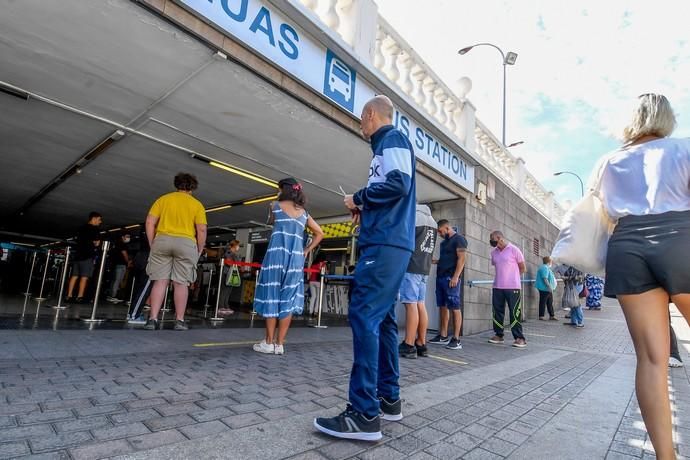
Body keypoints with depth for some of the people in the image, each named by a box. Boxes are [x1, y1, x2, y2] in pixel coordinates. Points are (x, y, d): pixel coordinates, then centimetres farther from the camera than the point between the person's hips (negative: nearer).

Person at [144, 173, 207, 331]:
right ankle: (179, 321, 5)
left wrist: (152, 244, 9)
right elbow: (201, 230, -2)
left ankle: (152, 319, 1)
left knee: (160, 280, 4)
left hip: (162, 241, 2)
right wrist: (199, 251, 7)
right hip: (186, 243, -2)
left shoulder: (163, 199, 13)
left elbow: (150, 222, 4)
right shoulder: (197, 204, 7)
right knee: (181, 283, 2)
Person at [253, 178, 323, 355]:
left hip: (277, 255, -3)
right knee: (288, 299, 4)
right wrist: (306, 251, 16)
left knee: (272, 295, 4)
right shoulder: (304, 213, 15)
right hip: (296, 258, 3)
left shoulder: (276, 205, 5)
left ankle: (269, 343, 7)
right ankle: (279, 344, 7)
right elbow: (320, 233, 17)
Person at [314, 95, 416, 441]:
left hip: (386, 244, -10)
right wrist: (365, 211, 12)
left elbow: (399, 183, -18)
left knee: (364, 315, -15)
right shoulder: (388, 144, 27)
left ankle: (364, 414, -11)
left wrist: (358, 198, -7)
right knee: (382, 318, 10)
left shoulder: (392, 139, -1)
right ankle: (389, 398, 19)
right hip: (388, 243, 10)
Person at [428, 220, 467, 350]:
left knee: (455, 308, -6)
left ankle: (456, 339, -4)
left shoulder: (459, 239, -4)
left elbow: (461, 259, -13)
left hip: (451, 278, -9)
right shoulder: (444, 242, 22)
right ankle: (443, 336, 15)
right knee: (443, 307, 9)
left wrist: (455, 277, -20)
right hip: (440, 277, 9)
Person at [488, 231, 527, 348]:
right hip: (497, 287, 5)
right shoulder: (494, 252, 8)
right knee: (497, 312, 9)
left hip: (512, 287, -5)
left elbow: (523, 268, 0)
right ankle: (498, 336, 19)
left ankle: (519, 338, 5)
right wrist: (503, 276, 11)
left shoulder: (514, 250, -6)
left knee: (515, 313, -2)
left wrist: (511, 276, 7)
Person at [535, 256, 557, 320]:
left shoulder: (547, 268, 18)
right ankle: (541, 316, 0)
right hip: (544, 288, -11)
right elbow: (545, 279, -24)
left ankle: (552, 316, 20)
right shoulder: (544, 268, -17)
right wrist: (549, 286, -25)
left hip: (548, 289, 11)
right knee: (543, 303, -5)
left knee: (550, 303, 14)